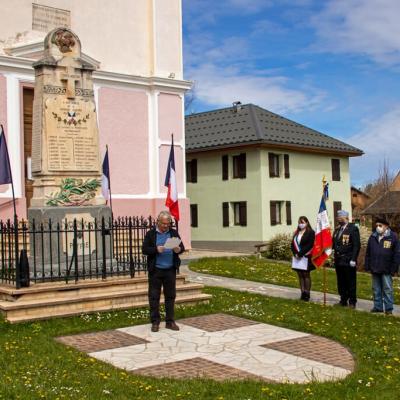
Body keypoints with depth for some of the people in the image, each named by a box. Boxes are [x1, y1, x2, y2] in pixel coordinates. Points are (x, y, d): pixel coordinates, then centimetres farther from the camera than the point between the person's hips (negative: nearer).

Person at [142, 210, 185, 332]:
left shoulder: (174, 233, 8)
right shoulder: (150, 234, 2)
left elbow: (182, 248, 7)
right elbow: (144, 249, -4)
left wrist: (178, 249, -15)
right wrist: (156, 250, -19)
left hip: (170, 270, 2)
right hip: (155, 270, -2)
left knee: (170, 296, 6)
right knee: (154, 296, 2)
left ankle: (170, 321, 15)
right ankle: (155, 322, 11)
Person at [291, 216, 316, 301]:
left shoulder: (310, 233, -6)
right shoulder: (296, 233, 14)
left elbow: (310, 245, -14)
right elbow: (293, 244, 10)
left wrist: (300, 254, -18)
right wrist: (295, 253, -7)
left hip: (306, 257, -6)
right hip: (297, 257, 6)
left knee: (306, 274, -1)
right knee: (300, 275, 6)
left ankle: (307, 293, 4)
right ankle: (302, 292, 10)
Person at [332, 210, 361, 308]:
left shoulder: (353, 229, -9)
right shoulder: (337, 229, 14)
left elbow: (356, 245, -13)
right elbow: (333, 243, 14)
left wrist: (353, 259, -17)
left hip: (348, 262, -7)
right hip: (338, 261, 7)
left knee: (351, 283, 2)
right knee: (341, 282, 13)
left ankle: (352, 302, 11)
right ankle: (343, 301, 23)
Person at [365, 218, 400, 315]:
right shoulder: (373, 237, 9)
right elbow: (368, 253, 12)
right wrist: (367, 266, 6)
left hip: (386, 270, -5)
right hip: (375, 269, 5)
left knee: (387, 289, 1)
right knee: (376, 289, 11)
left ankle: (389, 308, 8)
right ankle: (378, 307, 19)